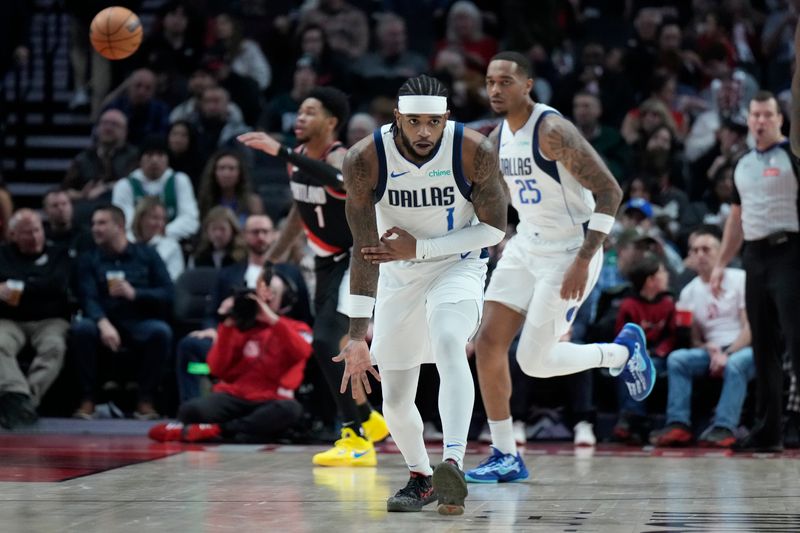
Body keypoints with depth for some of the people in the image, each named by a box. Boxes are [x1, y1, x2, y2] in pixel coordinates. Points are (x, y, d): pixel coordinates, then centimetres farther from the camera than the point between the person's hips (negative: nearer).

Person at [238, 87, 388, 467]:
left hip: (356, 261, -9)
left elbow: (340, 182, -49)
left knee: (325, 341, -21)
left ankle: (357, 440, -17)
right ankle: (367, 419, 38)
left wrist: (281, 152, -53)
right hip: (327, 262, 9)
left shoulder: (339, 157, -22)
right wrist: (274, 257, 23)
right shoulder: (299, 158, 3)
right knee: (328, 347, 15)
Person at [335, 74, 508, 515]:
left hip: (458, 264, -2)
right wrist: (357, 335, -24)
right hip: (398, 275, 2)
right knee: (395, 401, 5)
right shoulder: (365, 159, -21)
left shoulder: (474, 152, -22)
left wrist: (420, 248, -22)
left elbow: (494, 229, -12)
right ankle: (421, 477, 32)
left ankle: (453, 463, -43)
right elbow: (365, 248, -20)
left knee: (448, 343, -33)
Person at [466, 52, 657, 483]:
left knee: (533, 361, -9)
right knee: (488, 344, -3)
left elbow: (609, 191, -23)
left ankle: (623, 351, 17)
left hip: (569, 252, -8)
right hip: (526, 246, 8)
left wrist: (584, 260, -26)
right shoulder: (498, 138, 5)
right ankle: (505, 457, 5)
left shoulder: (553, 131, -20)